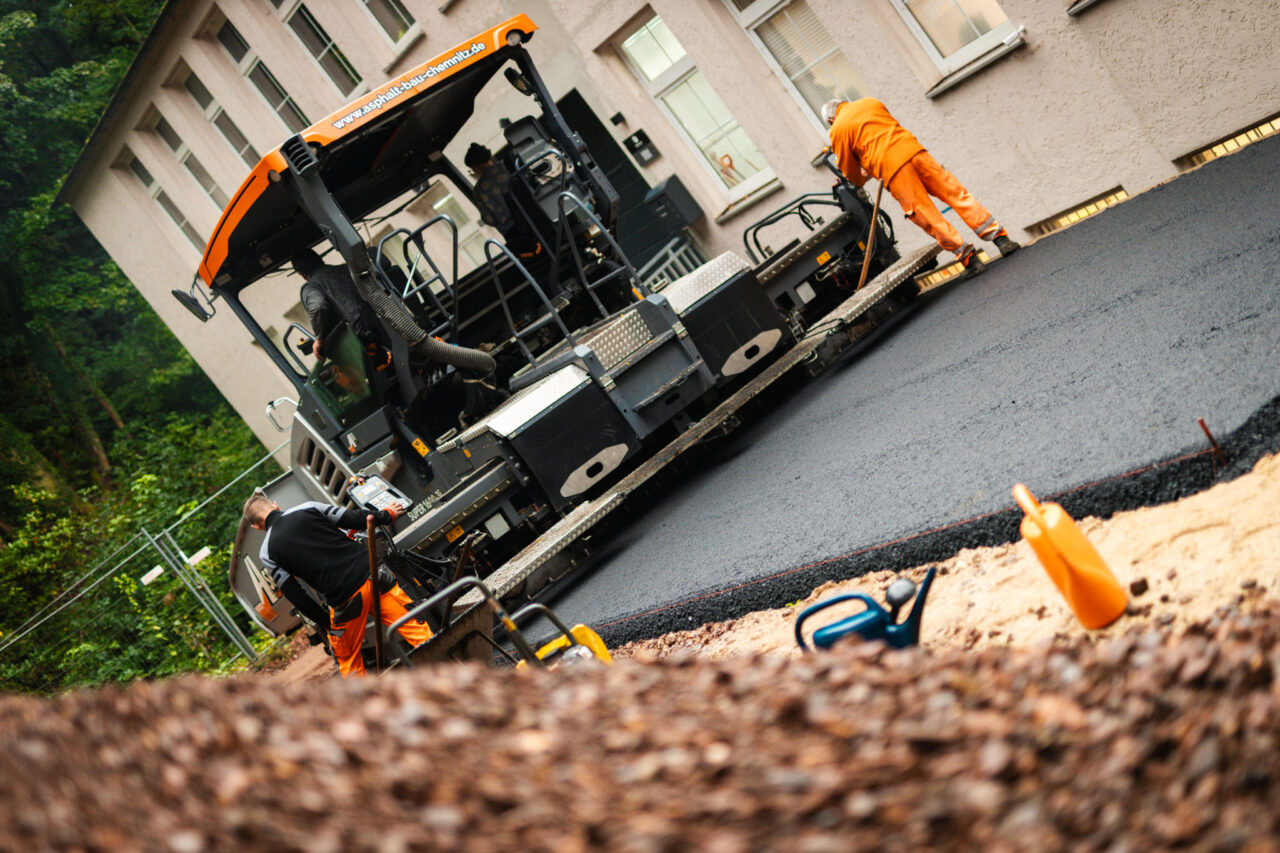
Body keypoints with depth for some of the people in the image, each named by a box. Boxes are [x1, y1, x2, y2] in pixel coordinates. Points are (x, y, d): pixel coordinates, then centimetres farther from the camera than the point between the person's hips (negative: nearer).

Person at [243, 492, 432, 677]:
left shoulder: (267, 553, 5)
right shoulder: (308, 508, 7)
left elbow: (294, 595, 4)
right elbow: (356, 520, 9)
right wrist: (387, 514, 27)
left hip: (344, 599, -2)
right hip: (372, 573, 2)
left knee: (348, 659, 19)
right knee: (416, 629, 7)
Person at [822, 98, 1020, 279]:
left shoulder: (837, 131, 9)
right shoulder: (869, 103, 24)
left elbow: (850, 171, 14)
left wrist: (861, 180, 38)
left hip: (891, 169, -5)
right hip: (913, 150, 5)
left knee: (928, 218, -2)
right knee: (956, 193, 6)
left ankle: (970, 260, -5)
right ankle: (1001, 239, 0)